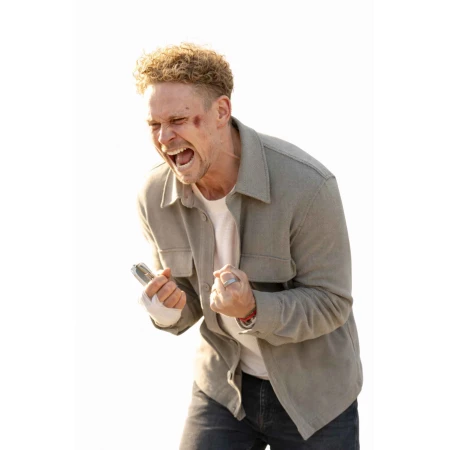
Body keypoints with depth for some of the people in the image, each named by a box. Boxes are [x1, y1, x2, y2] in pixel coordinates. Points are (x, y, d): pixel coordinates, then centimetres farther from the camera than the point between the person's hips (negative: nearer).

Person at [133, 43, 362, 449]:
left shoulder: (307, 185, -26)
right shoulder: (154, 198, -11)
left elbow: (331, 303, -19)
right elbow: (189, 298, 3)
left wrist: (253, 310, -36)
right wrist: (169, 310, -20)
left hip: (312, 396, -3)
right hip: (223, 385, 3)